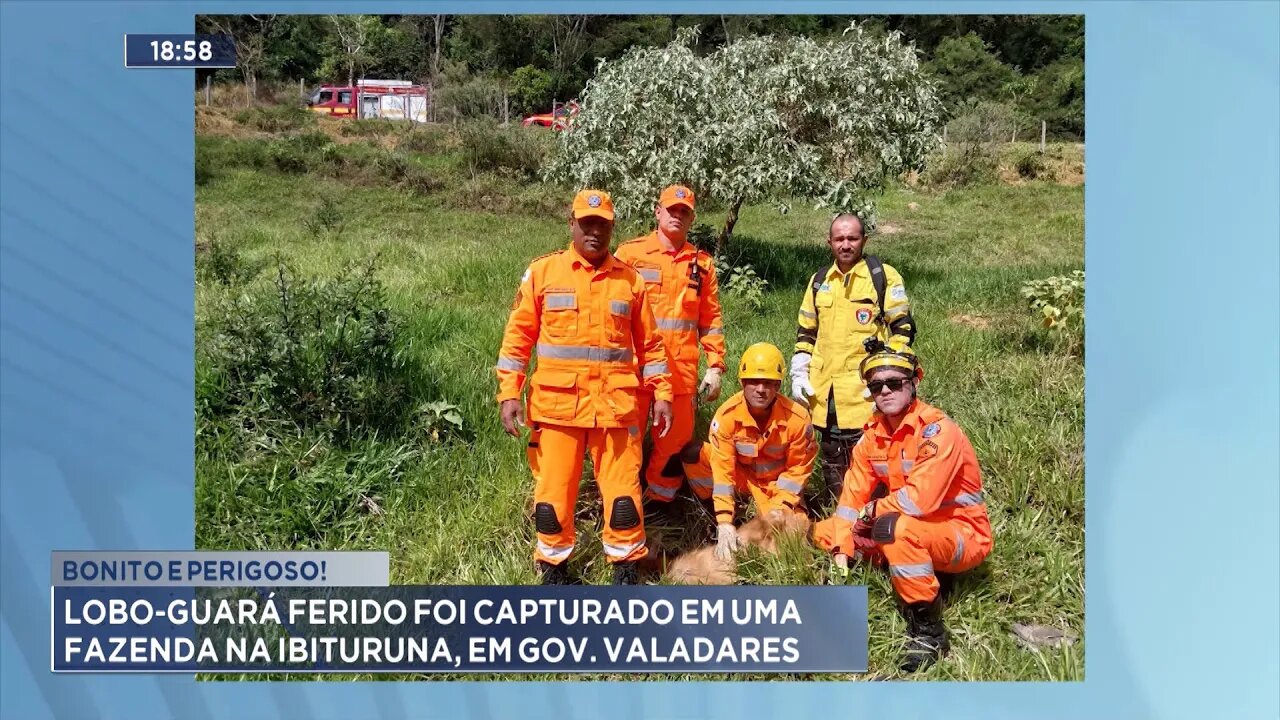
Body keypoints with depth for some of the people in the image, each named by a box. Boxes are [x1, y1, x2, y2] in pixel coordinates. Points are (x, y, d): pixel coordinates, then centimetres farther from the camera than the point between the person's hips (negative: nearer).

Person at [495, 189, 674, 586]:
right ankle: (553, 565, 26)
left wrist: (662, 394, 6)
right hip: (555, 404, 0)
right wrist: (509, 393, -4)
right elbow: (518, 336, 3)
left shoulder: (630, 279, 7)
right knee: (553, 489, 6)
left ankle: (626, 565, 21)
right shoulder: (542, 271, 3)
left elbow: (650, 344, 11)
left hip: (616, 405, 1)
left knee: (622, 488, 3)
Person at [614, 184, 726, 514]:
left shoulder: (701, 263, 11)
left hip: (681, 372, 3)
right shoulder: (630, 253, 2)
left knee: (676, 439, 9)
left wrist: (715, 366, 7)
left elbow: (711, 319, 13)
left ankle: (658, 502, 27)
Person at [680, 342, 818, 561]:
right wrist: (724, 522, -32)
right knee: (696, 456, -26)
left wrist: (781, 506, -19)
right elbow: (722, 469, -25)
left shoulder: (797, 418, -23)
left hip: (778, 483, 1)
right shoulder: (726, 415, -25)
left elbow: (798, 468, -8)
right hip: (740, 475, -1)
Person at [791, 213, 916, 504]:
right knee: (832, 460, 13)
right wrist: (799, 374, 11)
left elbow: (903, 329, -2)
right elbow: (806, 332, 20)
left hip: (866, 391, -5)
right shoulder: (819, 281, 13)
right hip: (824, 391, 5)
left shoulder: (884, 277, -2)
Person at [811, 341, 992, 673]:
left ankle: (927, 630, -20)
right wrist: (841, 555, -10)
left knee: (896, 527, -38)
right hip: (911, 533, 8)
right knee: (824, 532, 3)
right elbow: (853, 495, -1)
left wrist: (873, 509, -15)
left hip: (961, 537, -8)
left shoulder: (937, 430, -22)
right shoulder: (873, 433, 1)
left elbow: (919, 499, -34)